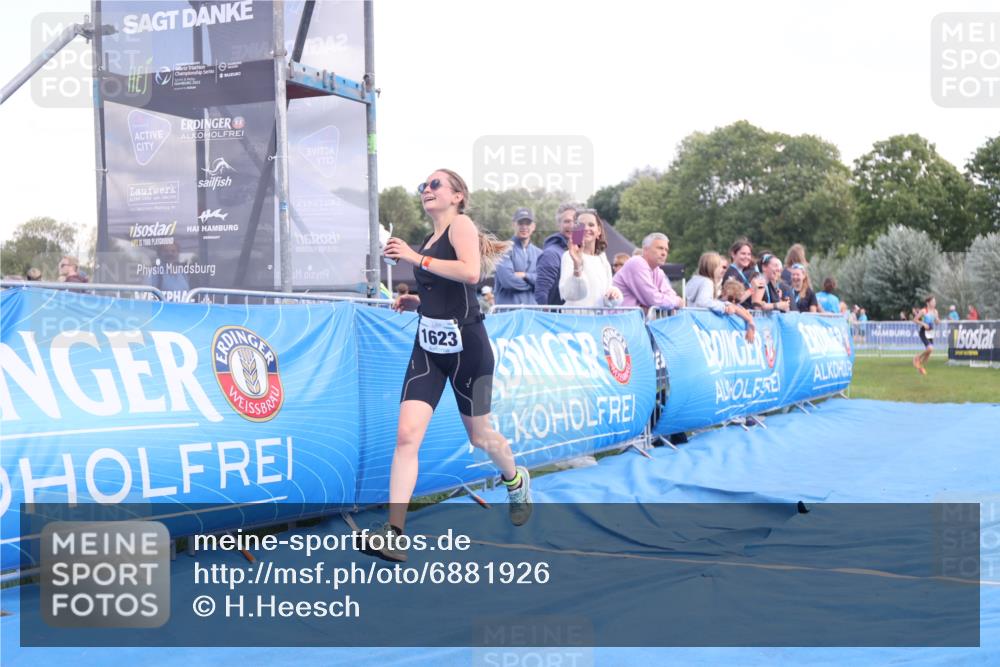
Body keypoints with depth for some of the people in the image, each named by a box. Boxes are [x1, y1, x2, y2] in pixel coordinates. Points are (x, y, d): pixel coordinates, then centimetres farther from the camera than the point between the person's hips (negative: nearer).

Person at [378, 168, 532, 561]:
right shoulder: (430, 240, 15)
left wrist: (417, 259, -20)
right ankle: (393, 535, -13)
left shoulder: (461, 224, -6)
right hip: (428, 346, 6)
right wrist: (414, 300, 15)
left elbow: (471, 273, -25)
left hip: (466, 345, -6)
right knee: (407, 434, -11)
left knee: (479, 436, 11)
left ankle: (516, 481, 45)